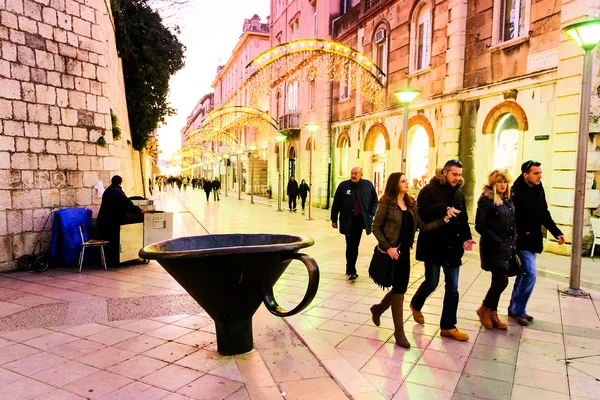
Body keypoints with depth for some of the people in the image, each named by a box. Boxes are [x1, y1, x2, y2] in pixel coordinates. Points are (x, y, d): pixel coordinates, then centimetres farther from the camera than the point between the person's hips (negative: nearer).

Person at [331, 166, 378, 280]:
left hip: (360, 220, 2)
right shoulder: (343, 185, -4)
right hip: (347, 220, -2)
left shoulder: (368, 185, 0)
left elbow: (374, 201, 9)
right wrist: (334, 219, 2)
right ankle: (351, 271, 6)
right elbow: (336, 203, 1)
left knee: (354, 245, 10)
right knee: (351, 246, -2)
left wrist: (371, 215, -2)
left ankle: (350, 268, 27)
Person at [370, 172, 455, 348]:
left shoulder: (411, 203, 8)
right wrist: (387, 247, -17)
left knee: (400, 287, 12)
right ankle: (399, 331, 10)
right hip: (392, 251, -6)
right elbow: (376, 228, -10)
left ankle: (378, 308, 39)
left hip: (405, 250, 6)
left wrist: (444, 219, -9)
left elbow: (422, 226, 1)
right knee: (399, 288, -3)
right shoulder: (387, 203, -9)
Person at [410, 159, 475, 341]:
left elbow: (463, 220, 12)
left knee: (452, 288, 6)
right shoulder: (430, 190, -8)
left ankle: (448, 326, 17)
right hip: (433, 245, -6)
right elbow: (422, 212, -21)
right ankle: (416, 304, 34)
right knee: (431, 282, 3)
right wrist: (444, 209, -30)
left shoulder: (459, 194, 11)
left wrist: (466, 238, -4)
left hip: (452, 247, 6)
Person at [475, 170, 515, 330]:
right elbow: (480, 225, -14)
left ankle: (493, 314, 22)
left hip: (507, 247, 7)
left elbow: (512, 224, 18)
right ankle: (484, 309, 11)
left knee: (498, 281, 11)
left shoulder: (508, 200, 12)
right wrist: (497, 241, -17)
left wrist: (514, 241, 6)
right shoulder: (486, 199, -10)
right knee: (502, 280, -10)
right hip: (494, 247, -7)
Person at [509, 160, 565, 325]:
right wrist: (516, 237, -26)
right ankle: (518, 310, 4)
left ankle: (514, 308, 27)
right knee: (530, 273, -11)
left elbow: (545, 215, 15)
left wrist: (556, 232, 10)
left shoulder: (539, 189, 6)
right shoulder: (516, 191, -18)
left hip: (533, 240, 8)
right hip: (522, 241, -8)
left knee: (524, 274, 15)